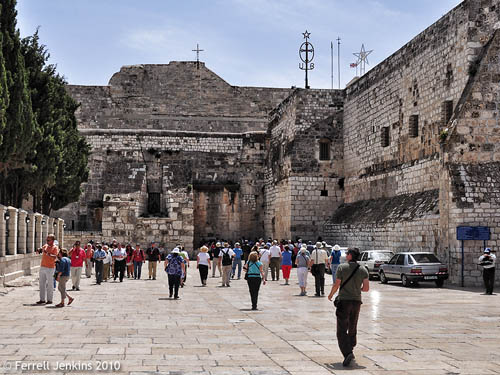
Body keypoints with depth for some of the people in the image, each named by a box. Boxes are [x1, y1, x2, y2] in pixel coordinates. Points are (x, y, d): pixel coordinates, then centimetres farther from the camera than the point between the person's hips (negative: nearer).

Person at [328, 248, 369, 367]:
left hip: (344, 300, -4)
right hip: (357, 301, 4)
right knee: (352, 329, 19)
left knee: (342, 330, -6)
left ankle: (347, 353, -22)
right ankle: (350, 351, 28)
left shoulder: (342, 267, -7)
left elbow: (336, 285, -7)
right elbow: (366, 288, -1)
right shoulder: (363, 270, 3)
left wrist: (331, 294, 12)